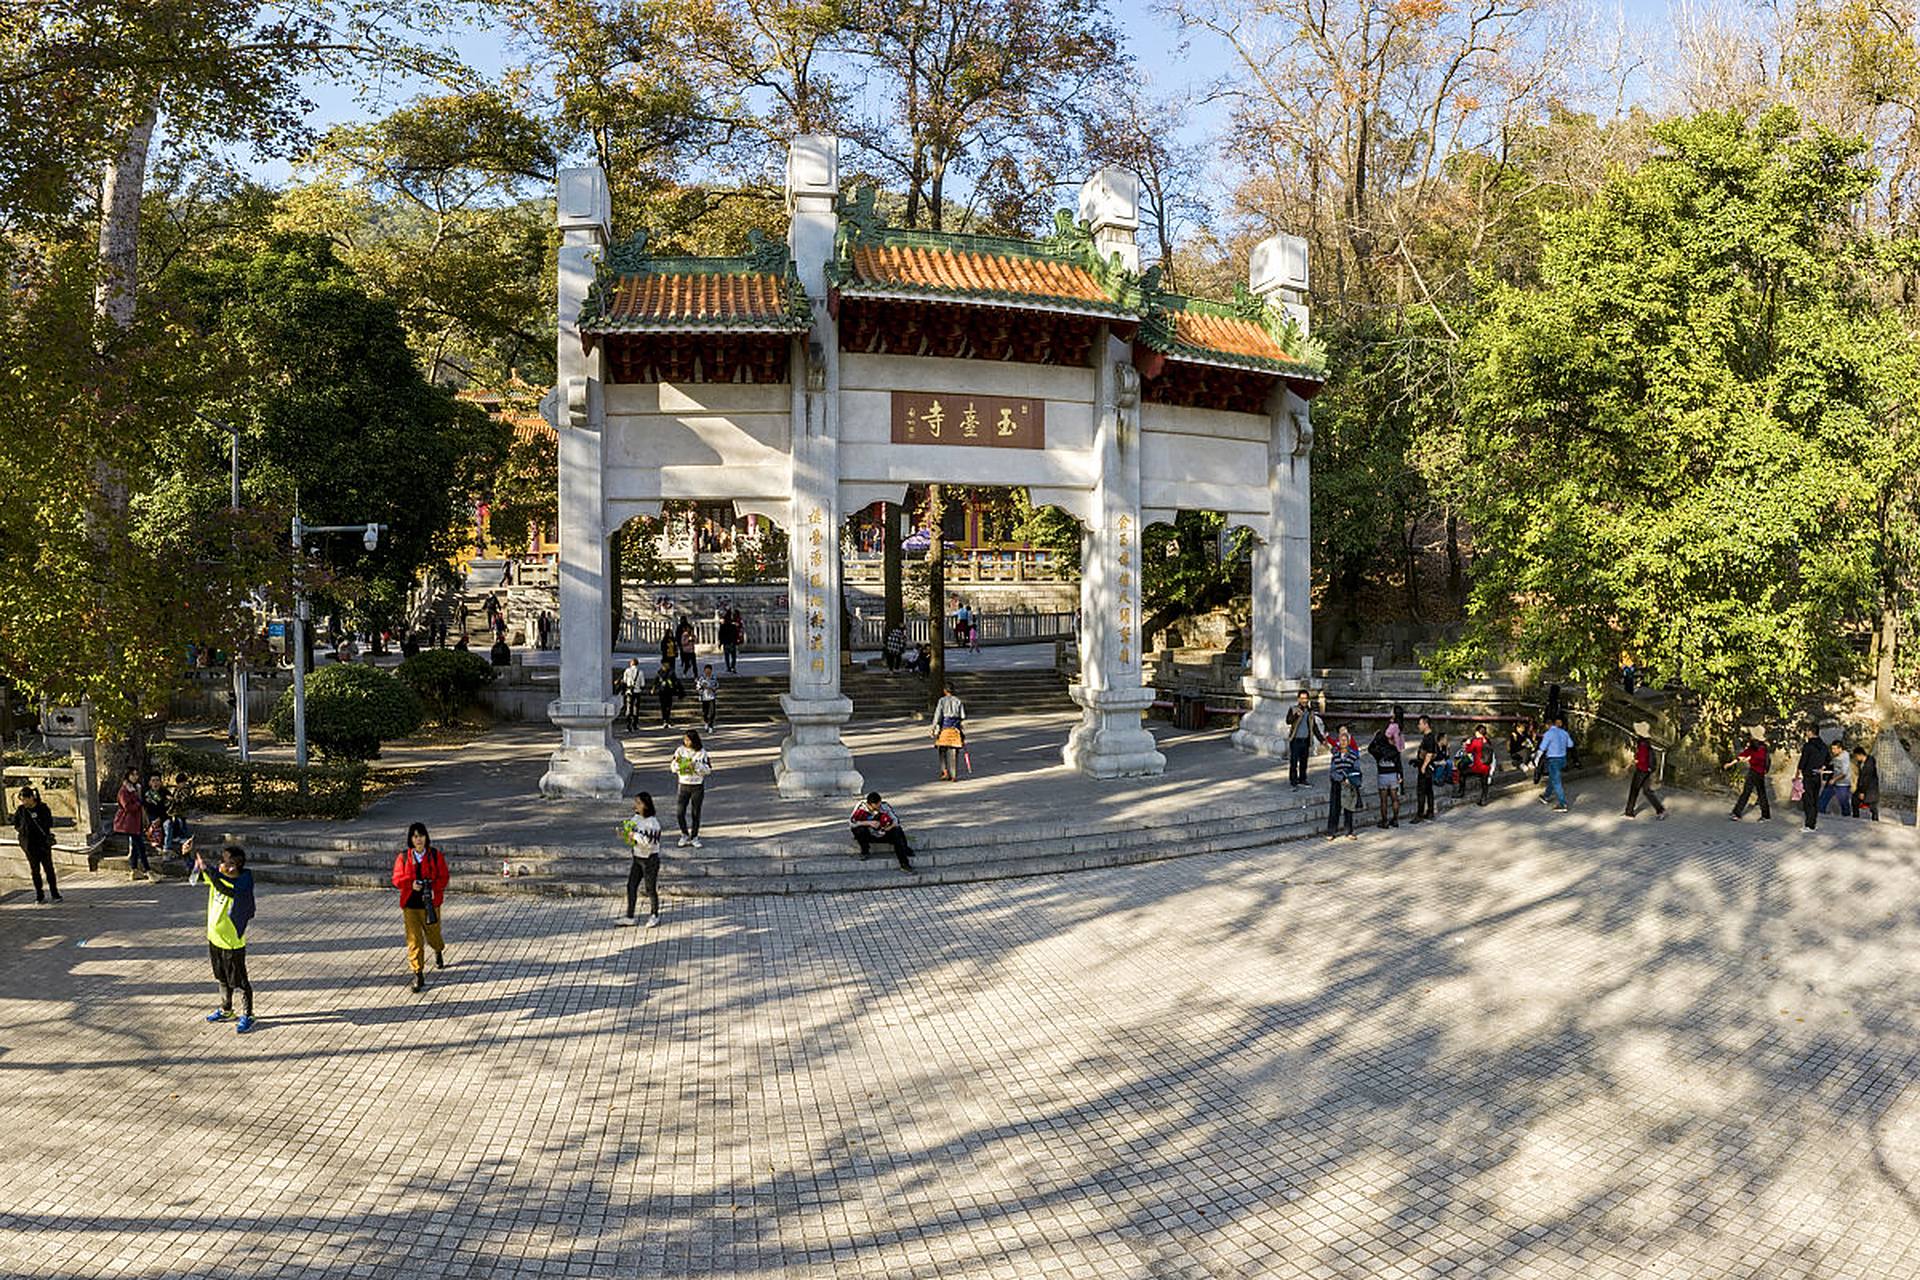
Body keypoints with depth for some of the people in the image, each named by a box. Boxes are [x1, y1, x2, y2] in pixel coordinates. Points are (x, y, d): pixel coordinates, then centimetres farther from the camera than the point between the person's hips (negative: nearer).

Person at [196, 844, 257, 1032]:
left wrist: (208, 869, -42)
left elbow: (225, 889, -43)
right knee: (222, 978, 24)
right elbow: (196, 870, 10)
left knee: (239, 981, 4)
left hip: (232, 941, -8)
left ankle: (247, 1015, 17)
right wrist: (189, 855, -9)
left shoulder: (243, 883, -25)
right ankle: (226, 1009, 40)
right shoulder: (218, 875, -1)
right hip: (215, 938, 8)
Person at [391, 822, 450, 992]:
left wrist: (433, 889, -21)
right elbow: (397, 879, 0)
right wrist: (411, 884, -20)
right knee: (414, 940, -6)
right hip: (410, 904, 0)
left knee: (433, 934, 14)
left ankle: (439, 952, 50)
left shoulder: (436, 856, -1)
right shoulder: (403, 857, 1)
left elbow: (444, 877, -2)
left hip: (430, 903, 0)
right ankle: (418, 975, -1)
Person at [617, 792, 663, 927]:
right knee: (631, 886, 8)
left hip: (650, 859, -7)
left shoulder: (652, 822, -20)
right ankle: (629, 917, 17)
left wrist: (635, 835, -22)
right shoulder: (636, 818, 3)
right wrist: (624, 833, -8)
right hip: (637, 858, 7)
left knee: (651, 889, 5)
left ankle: (654, 917, 22)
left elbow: (649, 842, -27)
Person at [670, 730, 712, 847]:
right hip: (684, 786, 1)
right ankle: (685, 835, 17)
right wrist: (677, 762, -19)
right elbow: (674, 768, 3)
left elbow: (708, 770, -5)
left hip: (698, 786, -1)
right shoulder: (680, 750, -2)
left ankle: (694, 837, 20)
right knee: (680, 812, -5)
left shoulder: (701, 752, -6)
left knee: (696, 813, 6)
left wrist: (695, 765, -20)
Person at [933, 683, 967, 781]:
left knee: (942, 751, 11)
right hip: (956, 728, 2)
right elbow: (963, 718, 4)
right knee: (954, 753, 4)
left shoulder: (942, 700, -3)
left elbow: (937, 715, -7)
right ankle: (954, 776, 3)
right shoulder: (958, 701, 4)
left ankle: (945, 772, -3)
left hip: (945, 726, -2)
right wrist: (963, 732, 11)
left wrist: (935, 730, -4)